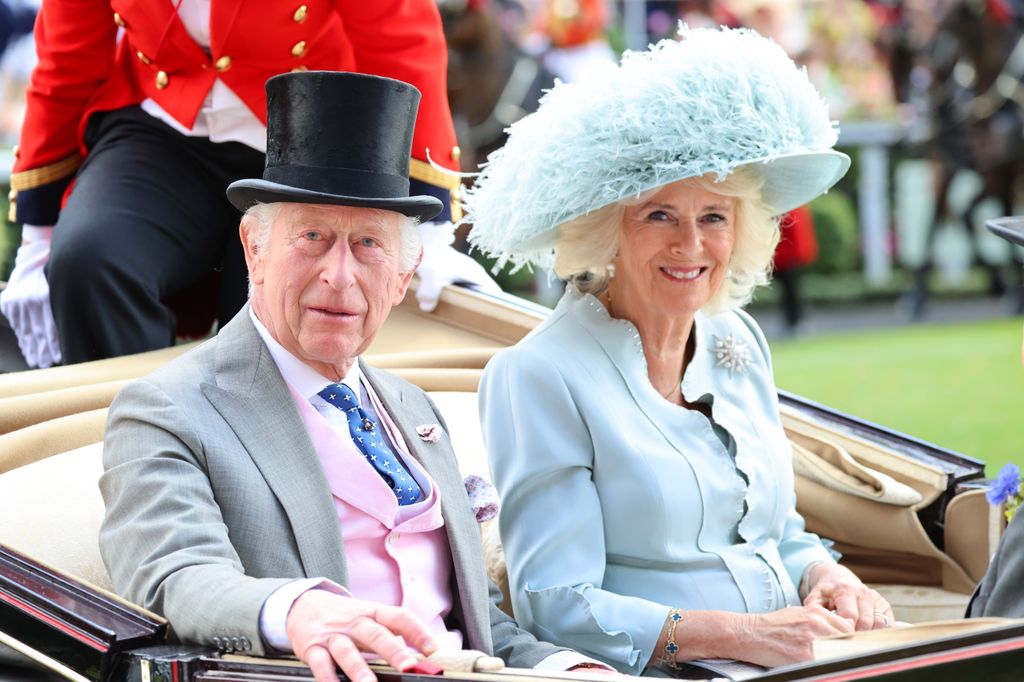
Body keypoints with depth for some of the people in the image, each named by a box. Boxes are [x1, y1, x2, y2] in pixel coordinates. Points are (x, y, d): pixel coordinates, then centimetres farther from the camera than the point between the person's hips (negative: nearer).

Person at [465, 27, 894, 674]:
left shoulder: (740, 342, 14)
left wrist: (828, 578, 0)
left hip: (797, 665, 7)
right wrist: (739, 635, -21)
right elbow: (558, 608, -12)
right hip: (654, 675, -6)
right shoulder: (538, 377, -8)